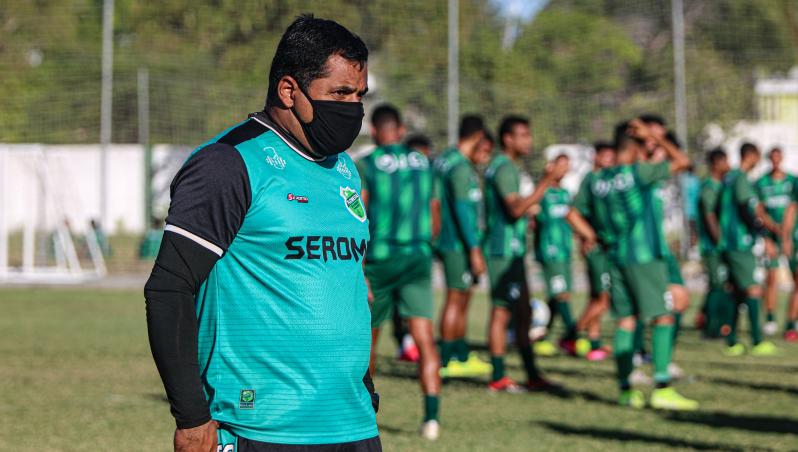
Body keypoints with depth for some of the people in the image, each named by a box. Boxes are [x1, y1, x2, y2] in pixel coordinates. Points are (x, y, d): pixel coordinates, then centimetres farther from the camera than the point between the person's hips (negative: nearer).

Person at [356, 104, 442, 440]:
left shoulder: (365, 166, -5)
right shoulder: (423, 164, 9)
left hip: (379, 259, -2)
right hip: (418, 259, 2)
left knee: (368, 335, 17)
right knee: (424, 339, -5)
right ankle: (431, 414, -21)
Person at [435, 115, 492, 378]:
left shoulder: (444, 160, 13)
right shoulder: (462, 167, -17)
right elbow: (462, 209, -20)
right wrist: (474, 250, -19)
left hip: (448, 241, 10)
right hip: (458, 244, -10)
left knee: (462, 299, 15)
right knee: (455, 298, -5)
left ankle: (462, 356, 22)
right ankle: (446, 362, -1)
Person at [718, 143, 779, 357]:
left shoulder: (729, 178, 17)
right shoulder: (741, 179, -12)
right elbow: (747, 211, -19)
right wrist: (765, 236, -15)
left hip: (728, 243, 9)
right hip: (741, 243, -9)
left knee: (738, 291, 10)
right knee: (753, 289, -8)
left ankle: (731, 343, 9)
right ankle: (757, 342, -9)